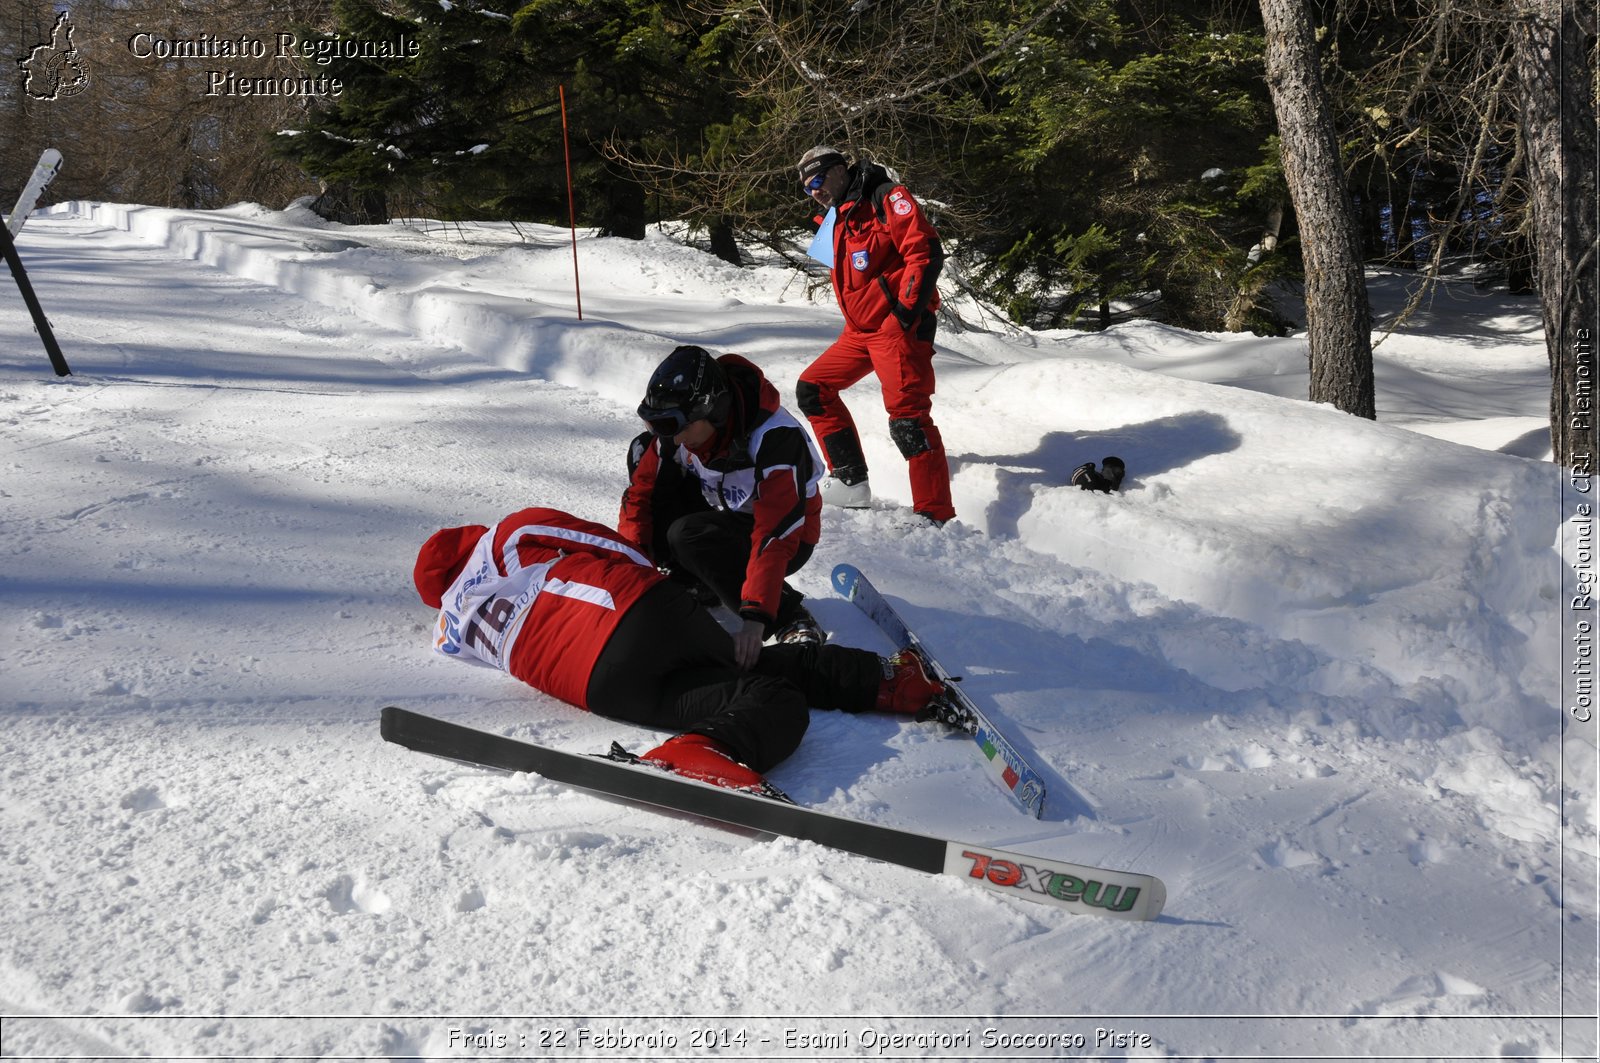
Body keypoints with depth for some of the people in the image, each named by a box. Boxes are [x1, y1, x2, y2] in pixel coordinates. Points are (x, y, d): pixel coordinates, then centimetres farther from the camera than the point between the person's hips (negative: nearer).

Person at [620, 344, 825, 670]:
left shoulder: (774, 439, -35)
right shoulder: (679, 424, -15)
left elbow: (775, 539, -41)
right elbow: (641, 491, -7)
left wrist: (754, 620, -50)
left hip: (785, 536, -7)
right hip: (724, 514, 7)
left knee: (689, 535, -35)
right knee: (643, 452, -7)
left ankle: (790, 620, -20)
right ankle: (690, 580, 2)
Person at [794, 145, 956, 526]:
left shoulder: (886, 197, -6)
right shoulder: (840, 221, 21)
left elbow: (927, 251, -16)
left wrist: (908, 311, -21)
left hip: (899, 326, -10)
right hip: (861, 330, 10)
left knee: (908, 418, -17)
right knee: (812, 388, 10)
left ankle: (937, 518, -17)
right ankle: (851, 482, 9)